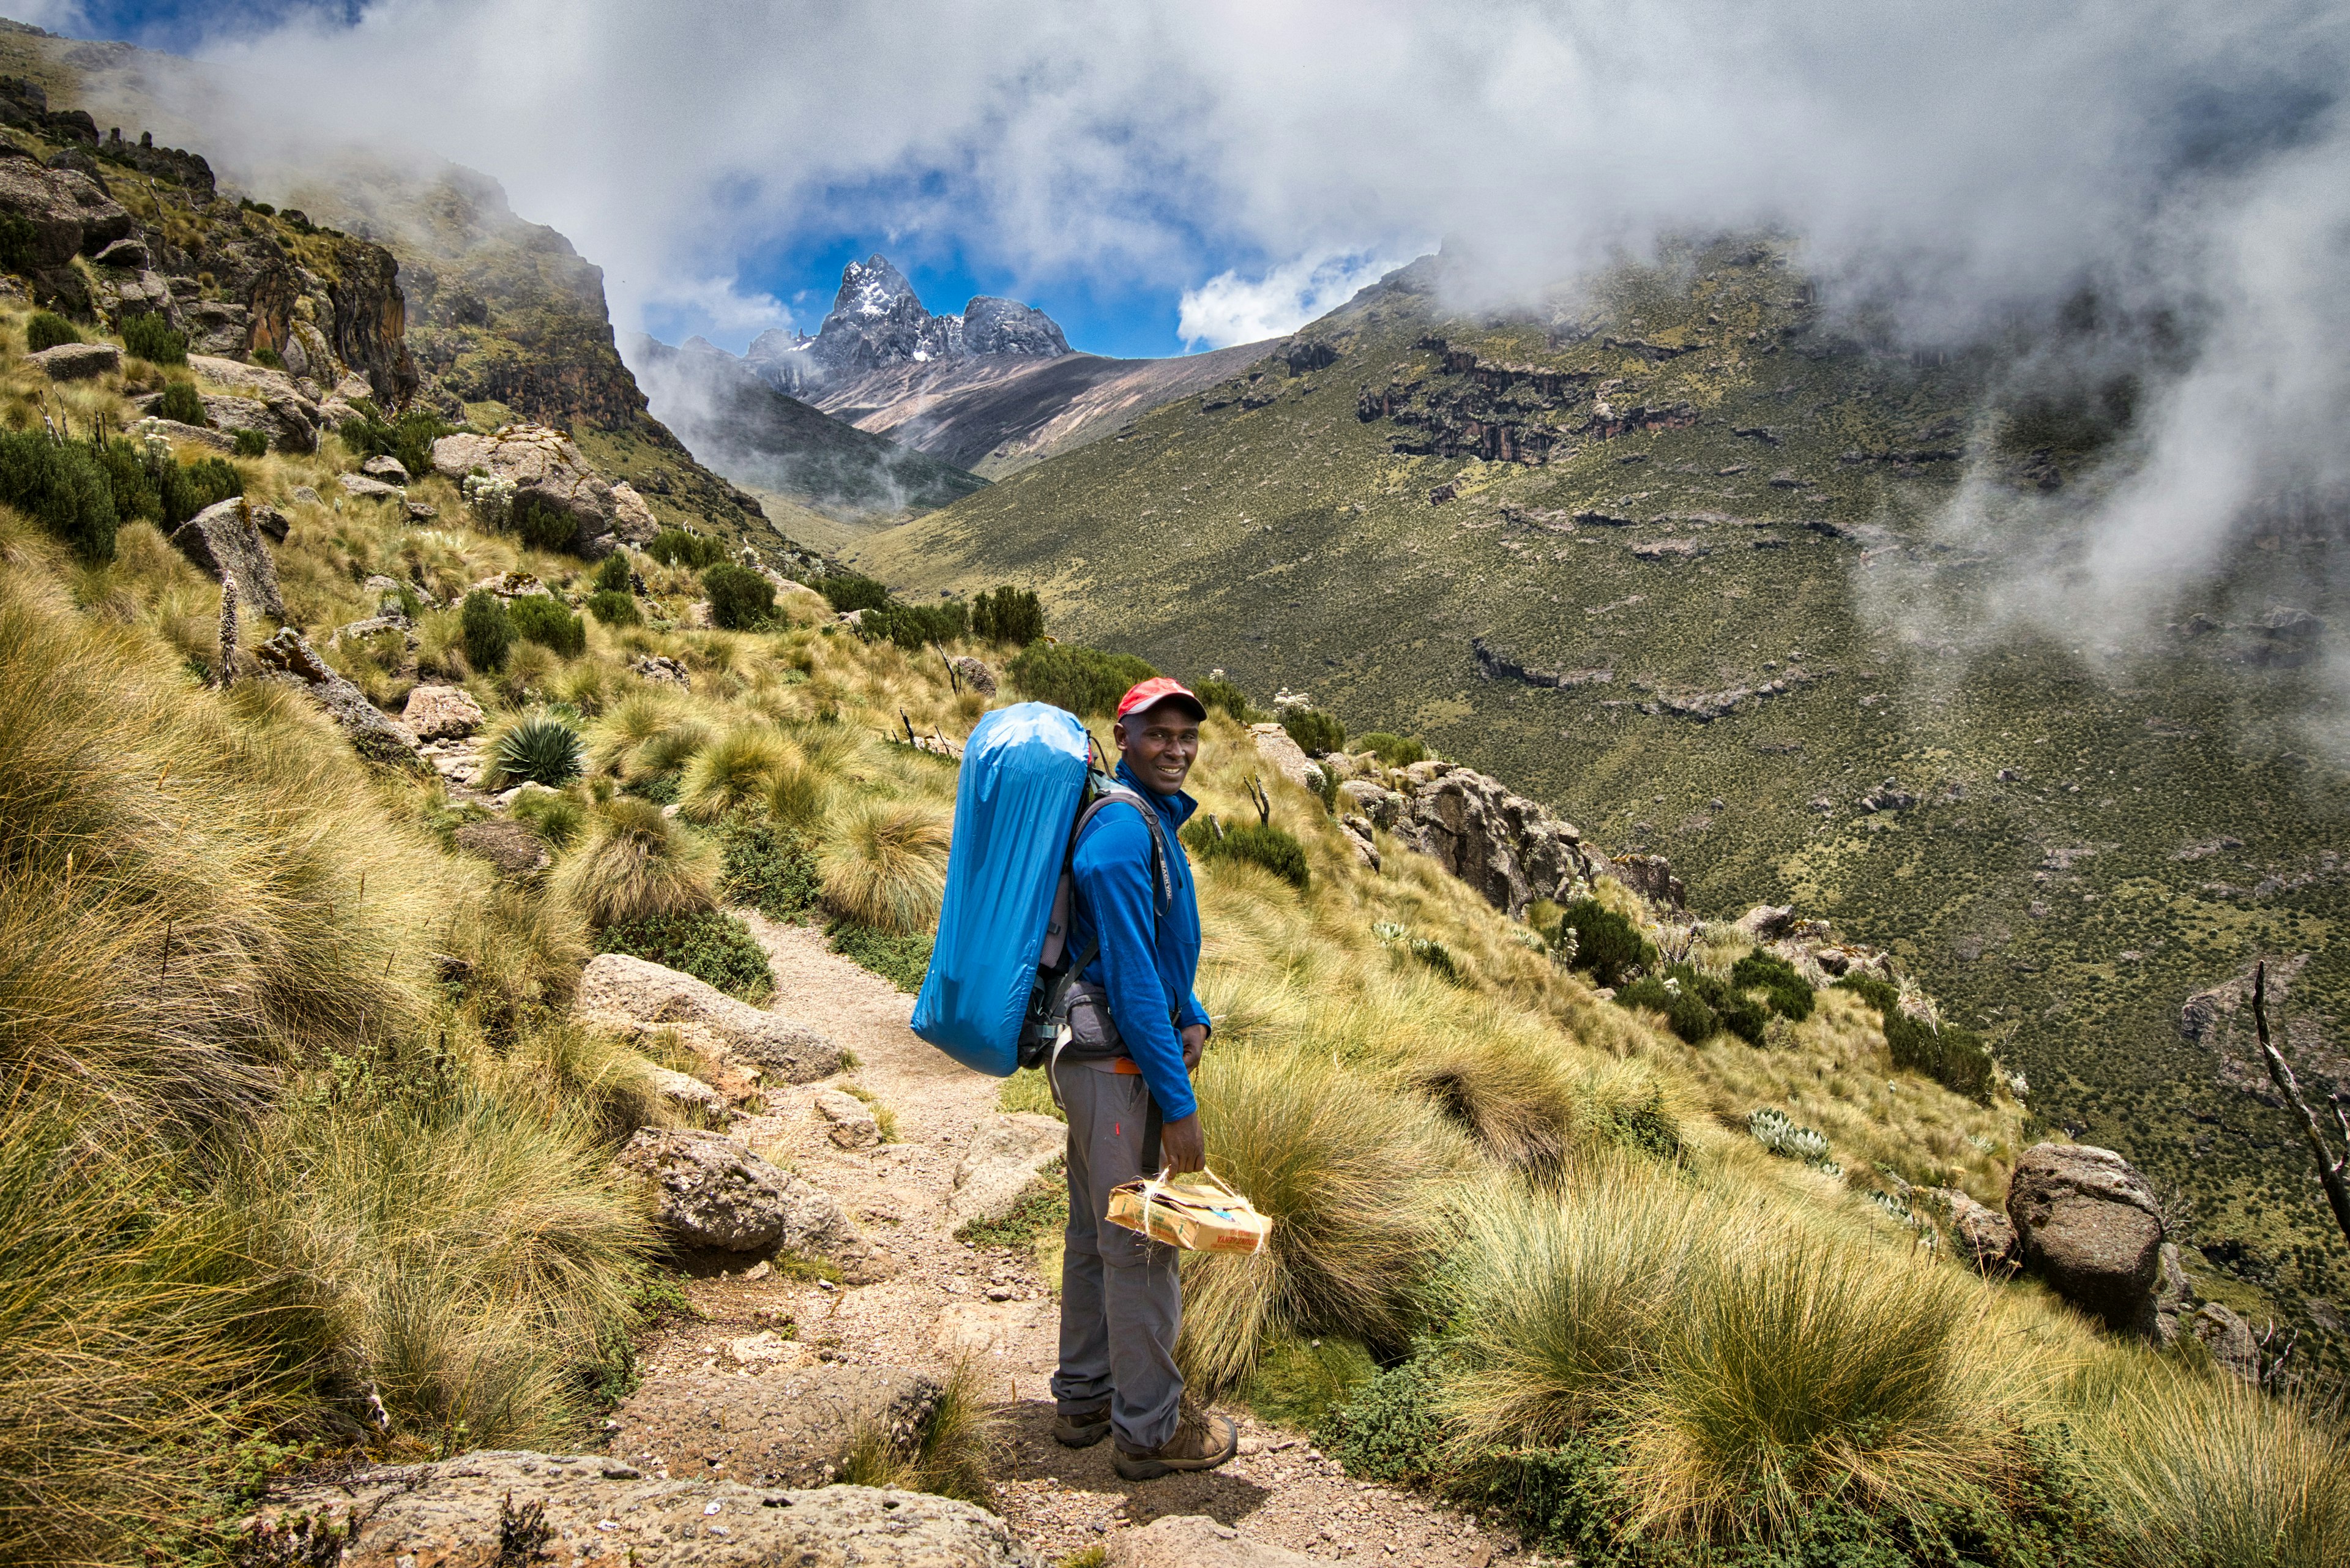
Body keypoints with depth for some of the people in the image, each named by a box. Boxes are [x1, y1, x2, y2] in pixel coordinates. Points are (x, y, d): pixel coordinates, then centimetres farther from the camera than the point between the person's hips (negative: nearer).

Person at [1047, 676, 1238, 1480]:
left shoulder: (1153, 818, 13)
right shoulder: (1123, 832, -20)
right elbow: (1131, 979, -23)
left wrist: (1192, 1019, 5)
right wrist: (1178, 1103, -21)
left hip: (1096, 1058, 11)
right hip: (1117, 1062, -10)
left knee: (1096, 1233, 19)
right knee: (1140, 1245, 1)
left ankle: (1085, 1400, 32)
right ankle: (1151, 1429, 15)